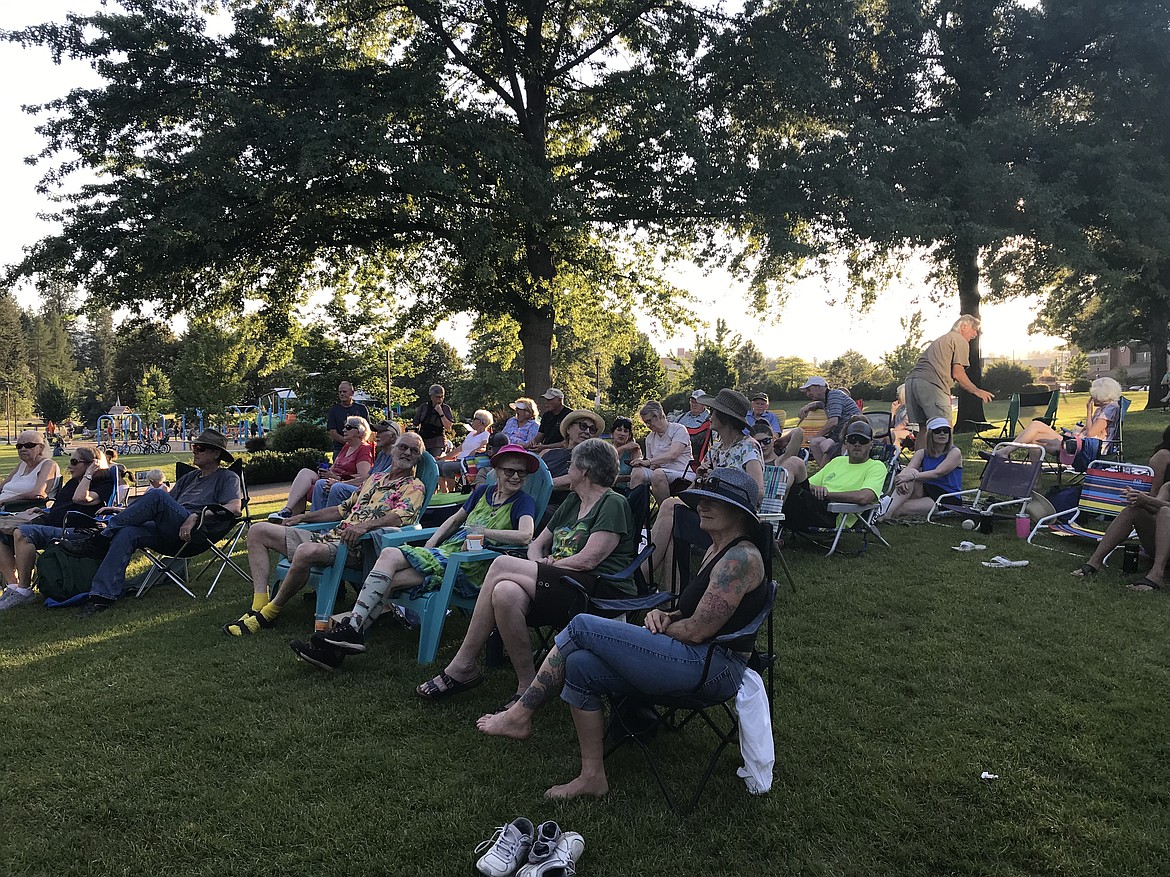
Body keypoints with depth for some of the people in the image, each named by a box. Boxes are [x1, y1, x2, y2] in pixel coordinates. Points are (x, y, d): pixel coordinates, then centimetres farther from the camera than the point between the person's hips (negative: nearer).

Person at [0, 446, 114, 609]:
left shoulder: (105, 485, -1)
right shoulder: (72, 482, 28)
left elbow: (80, 498, -19)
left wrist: (88, 475, -6)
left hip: (68, 531, -9)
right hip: (48, 523, 9)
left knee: (22, 533, -32)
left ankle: (24, 591, -27)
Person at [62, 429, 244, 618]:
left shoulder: (228, 478, 11)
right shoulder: (189, 478, 34)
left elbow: (234, 507, -9)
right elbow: (166, 507, 30)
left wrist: (196, 516, -20)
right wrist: (125, 512, 16)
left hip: (195, 532, -7)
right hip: (169, 535, 7)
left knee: (157, 495, -26)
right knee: (127, 533, -22)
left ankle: (101, 540, -15)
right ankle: (102, 596, -28)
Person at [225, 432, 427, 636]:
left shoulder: (414, 487, 1)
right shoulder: (375, 478, 26)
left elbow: (402, 516, -19)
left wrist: (365, 526, -35)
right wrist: (303, 517, 23)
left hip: (356, 546, -9)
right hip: (332, 535, 9)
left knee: (306, 551, -39)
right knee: (258, 531, 6)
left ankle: (270, 613, -17)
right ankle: (259, 605, -10)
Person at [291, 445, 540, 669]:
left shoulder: (523, 502, 0)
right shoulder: (483, 492, 20)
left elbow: (525, 536, -20)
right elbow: (454, 520, 30)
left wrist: (481, 530, -13)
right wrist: (430, 544, 13)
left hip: (470, 570, -6)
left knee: (389, 557, -21)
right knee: (386, 581, -18)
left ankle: (352, 628, -18)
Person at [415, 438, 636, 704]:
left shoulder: (613, 503, 0)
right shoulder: (572, 501, 26)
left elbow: (587, 560, -11)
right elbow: (537, 544, 25)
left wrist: (546, 565, -1)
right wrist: (538, 565, 2)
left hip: (602, 590, -7)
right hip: (562, 587, 7)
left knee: (502, 565, -20)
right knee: (505, 592, -26)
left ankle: (463, 667, -11)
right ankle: (527, 687, -19)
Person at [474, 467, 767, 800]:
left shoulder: (741, 558, -15)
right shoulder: (715, 551, 17)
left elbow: (697, 630, -18)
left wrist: (661, 624, 0)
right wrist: (664, 616, 2)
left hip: (713, 668, -10)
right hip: (700, 662, 10)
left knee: (582, 627, -12)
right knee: (580, 665, -7)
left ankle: (520, 715, 1)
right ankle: (592, 776, 2)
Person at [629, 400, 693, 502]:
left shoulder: (679, 429, -2)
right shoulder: (650, 438, 19)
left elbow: (673, 455, -17)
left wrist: (648, 462, -20)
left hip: (683, 475, -6)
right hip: (662, 474, 6)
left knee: (658, 474, -35)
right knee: (637, 472, -20)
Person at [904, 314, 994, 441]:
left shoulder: (939, 340, 33)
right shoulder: (961, 341, 7)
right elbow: (957, 374, -1)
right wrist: (977, 391, 9)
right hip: (931, 384, -8)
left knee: (923, 429, 9)